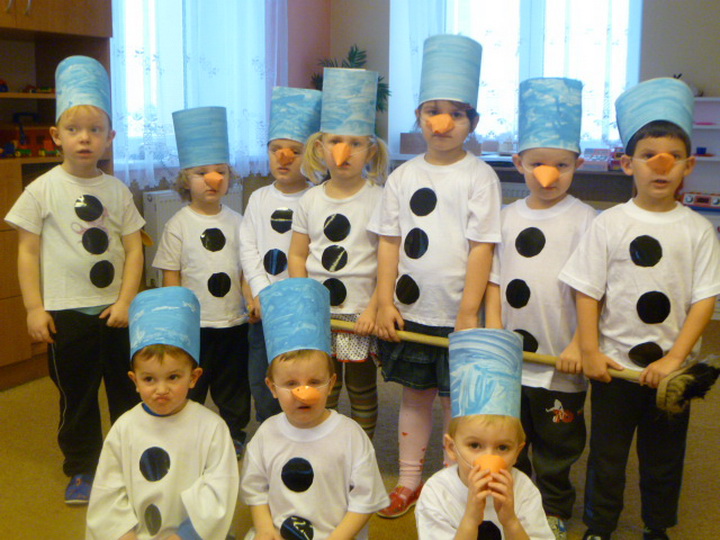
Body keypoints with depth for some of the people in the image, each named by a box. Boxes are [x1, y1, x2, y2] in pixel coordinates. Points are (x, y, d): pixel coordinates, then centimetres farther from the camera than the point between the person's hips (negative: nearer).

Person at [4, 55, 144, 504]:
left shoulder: (117, 190, 1)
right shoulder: (43, 190, -5)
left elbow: (134, 248, 1)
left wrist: (126, 301, -7)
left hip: (115, 309, 2)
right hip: (66, 311, -2)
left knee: (126, 388, 14)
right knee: (76, 393, 9)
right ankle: (82, 469, 27)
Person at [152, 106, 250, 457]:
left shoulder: (236, 221, 4)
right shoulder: (178, 225, -6)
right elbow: (170, 277, -5)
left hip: (235, 321, 4)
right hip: (194, 323, -3)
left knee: (233, 384, 16)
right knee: (189, 387, 8)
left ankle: (233, 435, 33)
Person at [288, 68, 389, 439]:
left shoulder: (378, 200, -6)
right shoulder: (310, 201, 4)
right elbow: (298, 256, 7)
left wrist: (374, 309, -15)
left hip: (361, 314, -3)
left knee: (362, 389, 10)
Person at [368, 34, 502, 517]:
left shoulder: (479, 176, -7)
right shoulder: (404, 175, 4)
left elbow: (482, 247, -10)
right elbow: (389, 242, 5)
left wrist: (468, 314, -14)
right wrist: (385, 301, -2)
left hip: (456, 314, -3)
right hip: (410, 312, 4)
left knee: (456, 403, 8)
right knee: (414, 395, 16)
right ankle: (409, 482, 32)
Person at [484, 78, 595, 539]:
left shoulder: (584, 220, -8)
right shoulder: (508, 217, 4)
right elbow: (494, 281, 6)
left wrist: (578, 346, -17)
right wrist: (494, 335, -4)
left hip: (560, 362, -4)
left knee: (556, 448, 13)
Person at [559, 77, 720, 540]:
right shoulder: (609, 224, -5)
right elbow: (587, 292, -4)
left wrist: (674, 358, -13)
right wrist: (589, 351, -9)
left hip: (672, 368, 1)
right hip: (613, 364, -1)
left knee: (665, 454, 15)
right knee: (607, 453, 12)